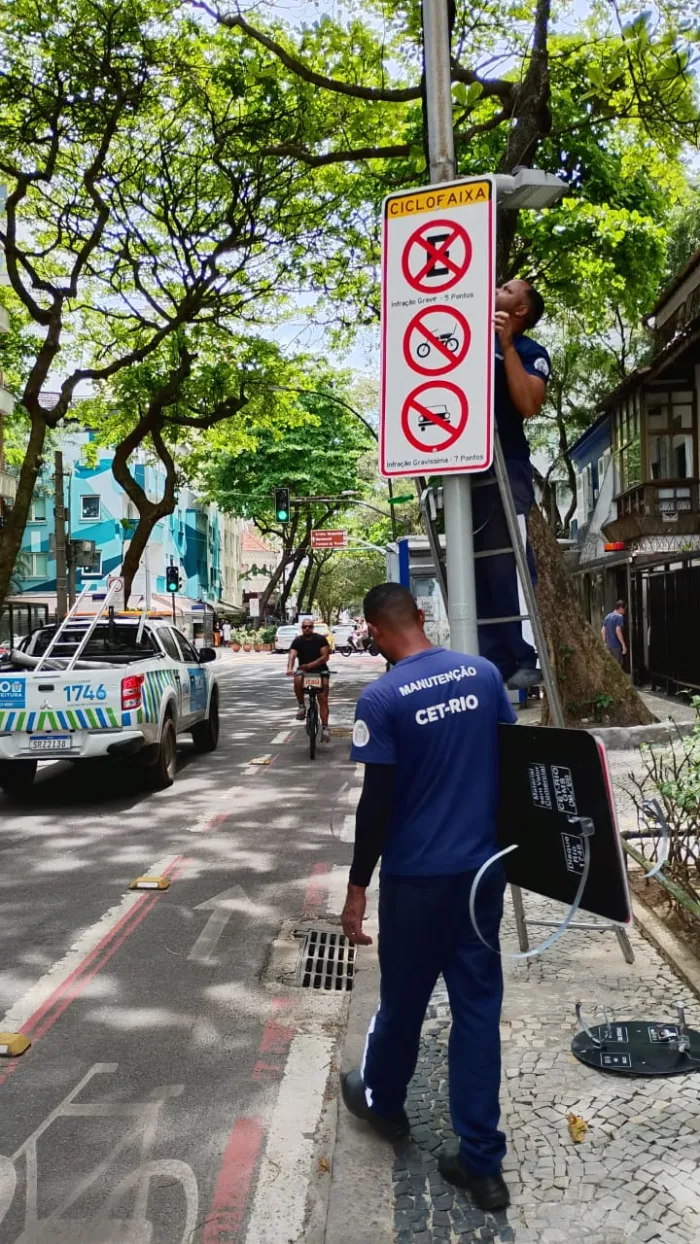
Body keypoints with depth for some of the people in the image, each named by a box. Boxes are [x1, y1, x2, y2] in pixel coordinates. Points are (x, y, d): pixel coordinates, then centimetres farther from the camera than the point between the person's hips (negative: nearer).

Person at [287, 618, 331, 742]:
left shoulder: (321, 639, -5)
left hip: (320, 670, -1)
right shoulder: (297, 641, -3)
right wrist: (290, 668, -39)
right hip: (303, 670, 1)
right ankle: (301, 706, -16)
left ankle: (325, 727, -7)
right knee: (298, 680, -34)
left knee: (323, 700, -9)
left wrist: (310, 665, -23)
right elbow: (292, 655, -18)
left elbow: (325, 657, -12)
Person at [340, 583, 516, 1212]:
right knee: (478, 1005, 11)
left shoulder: (381, 699, -16)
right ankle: (482, 1161, 18)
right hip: (483, 866, 4)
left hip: (417, 875, -4)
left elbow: (377, 802, -15)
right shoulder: (484, 672, -2)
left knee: (403, 998, 17)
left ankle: (382, 1099, 43)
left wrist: (358, 885, -5)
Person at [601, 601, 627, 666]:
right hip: (616, 645, -7)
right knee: (618, 664, 1)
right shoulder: (619, 617, -11)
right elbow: (618, 631, -22)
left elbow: (603, 631, 13)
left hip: (608, 645, 7)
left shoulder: (607, 616, 11)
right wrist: (624, 645, -18)